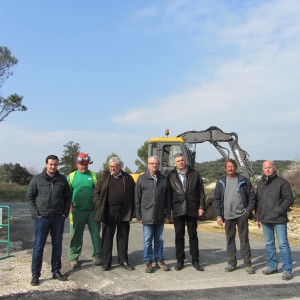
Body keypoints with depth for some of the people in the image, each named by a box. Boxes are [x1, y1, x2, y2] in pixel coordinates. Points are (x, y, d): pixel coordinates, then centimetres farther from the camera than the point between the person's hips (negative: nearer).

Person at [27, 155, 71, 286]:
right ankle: (35, 274, 9)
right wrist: (35, 214, -8)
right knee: (38, 246, 1)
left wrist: (65, 213, 0)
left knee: (57, 246, 10)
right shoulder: (37, 179, -1)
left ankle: (56, 271, 22)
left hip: (58, 218, 3)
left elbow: (67, 197, 10)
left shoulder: (62, 179, 5)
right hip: (42, 218, -2)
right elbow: (30, 197, 1)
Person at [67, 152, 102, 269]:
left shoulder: (94, 175, 6)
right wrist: (70, 207, -2)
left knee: (95, 233, 8)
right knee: (76, 235, 4)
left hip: (93, 210, 1)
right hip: (77, 211, -1)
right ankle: (73, 257, 14)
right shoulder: (71, 176, 6)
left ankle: (97, 255, 20)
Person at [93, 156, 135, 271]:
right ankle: (106, 262, 13)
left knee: (123, 236, 9)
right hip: (108, 211, -1)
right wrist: (99, 206, -4)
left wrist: (131, 210, -2)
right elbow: (96, 192, 6)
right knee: (107, 237, 4)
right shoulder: (103, 177, 6)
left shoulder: (128, 178, 6)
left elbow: (133, 194, 7)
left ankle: (123, 260, 20)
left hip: (124, 212, 1)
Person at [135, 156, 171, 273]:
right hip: (147, 215, -2)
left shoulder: (164, 179, 7)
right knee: (148, 240, 3)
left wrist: (168, 213, 5)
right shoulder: (142, 179, 1)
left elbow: (167, 198, 10)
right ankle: (148, 261, 14)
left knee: (159, 239, 12)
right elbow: (137, 198, 1)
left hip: (160, 215, 2)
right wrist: (138, 215, -3)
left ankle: (159, 260, 22)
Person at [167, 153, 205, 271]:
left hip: (192, 209, 0)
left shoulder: (194, 174, 5)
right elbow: (168, 193, 4)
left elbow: (201, 192, 4)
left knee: (193, 235, 8)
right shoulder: (171, 176, 4)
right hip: (178, 210, 0)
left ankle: (195, 260, 17)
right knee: (179, 236, 7)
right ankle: (180, 260, 18)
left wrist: (201, 207, -2)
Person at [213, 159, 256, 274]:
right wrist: (218, 215, -1)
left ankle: (248, 263, 10)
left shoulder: (244, 180, 1)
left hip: (242, 215, -2)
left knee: (244, 239, 2)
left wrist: (249, 210, -6)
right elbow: (216, 199, 6)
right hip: (228, 216, 2)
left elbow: (252, 196, 3)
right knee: (230, 239, 9)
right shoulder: (221, 182, 6)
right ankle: (232, 263, 19)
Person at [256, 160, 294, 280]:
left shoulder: (282, 182, -5)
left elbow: (289, 199, -9)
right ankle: (272, 266, 24)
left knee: (283, 244, -3)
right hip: (265, 220, 6)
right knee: (269, 244, 13)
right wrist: (258, 217, 13)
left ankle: (287, 269, 3)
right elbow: (257, 201, 16)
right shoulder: (260, 184, 13)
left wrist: (279, 210, -16)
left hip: (279, 220, -6)